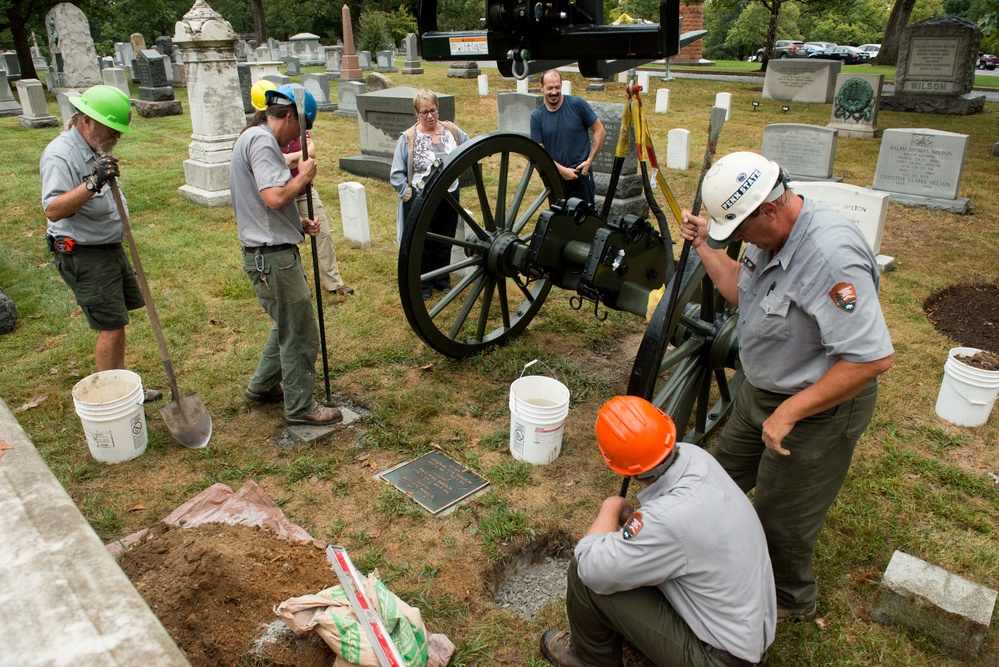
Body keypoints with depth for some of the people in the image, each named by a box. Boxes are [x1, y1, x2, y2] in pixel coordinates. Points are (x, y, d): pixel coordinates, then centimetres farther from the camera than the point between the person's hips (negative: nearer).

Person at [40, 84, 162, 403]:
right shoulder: (60, 155, -21)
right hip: (84, 256, -9)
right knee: (111, 328, -8)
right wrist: (93, 183, -44)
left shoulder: (98, 148, 9)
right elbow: (53, 210, -34)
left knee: (117, 322, 14)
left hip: (111, 247, 10)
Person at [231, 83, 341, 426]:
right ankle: (301, 406, 13)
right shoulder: (261, 141, -16)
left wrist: (298, 223, 10)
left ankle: (263, 385, 37)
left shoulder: (254, 138, 19)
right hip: (273, 256, -11)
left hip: (271, 252, 11)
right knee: (300, 332, 0)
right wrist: (304, 175, -11)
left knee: (289, 324, 23)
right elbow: (275, 197, -28)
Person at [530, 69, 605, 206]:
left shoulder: (577, 104, -4)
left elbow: (599, 130, 1)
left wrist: (589, 160, -8)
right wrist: (562, 170, -12)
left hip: (581, 175, -2)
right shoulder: (537, 117, 1)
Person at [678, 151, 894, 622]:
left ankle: (791, 600, 42)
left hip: (819, 408, -8)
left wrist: (789, 412, -31)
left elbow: (872, 358, -36)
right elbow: (741, 291, 11)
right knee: (724, 474, 26)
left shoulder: (831, 256, -35)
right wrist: (705, 247, -1)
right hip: (761, 389, 9)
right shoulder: (771, 234, -6)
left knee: (780, 516, 12)